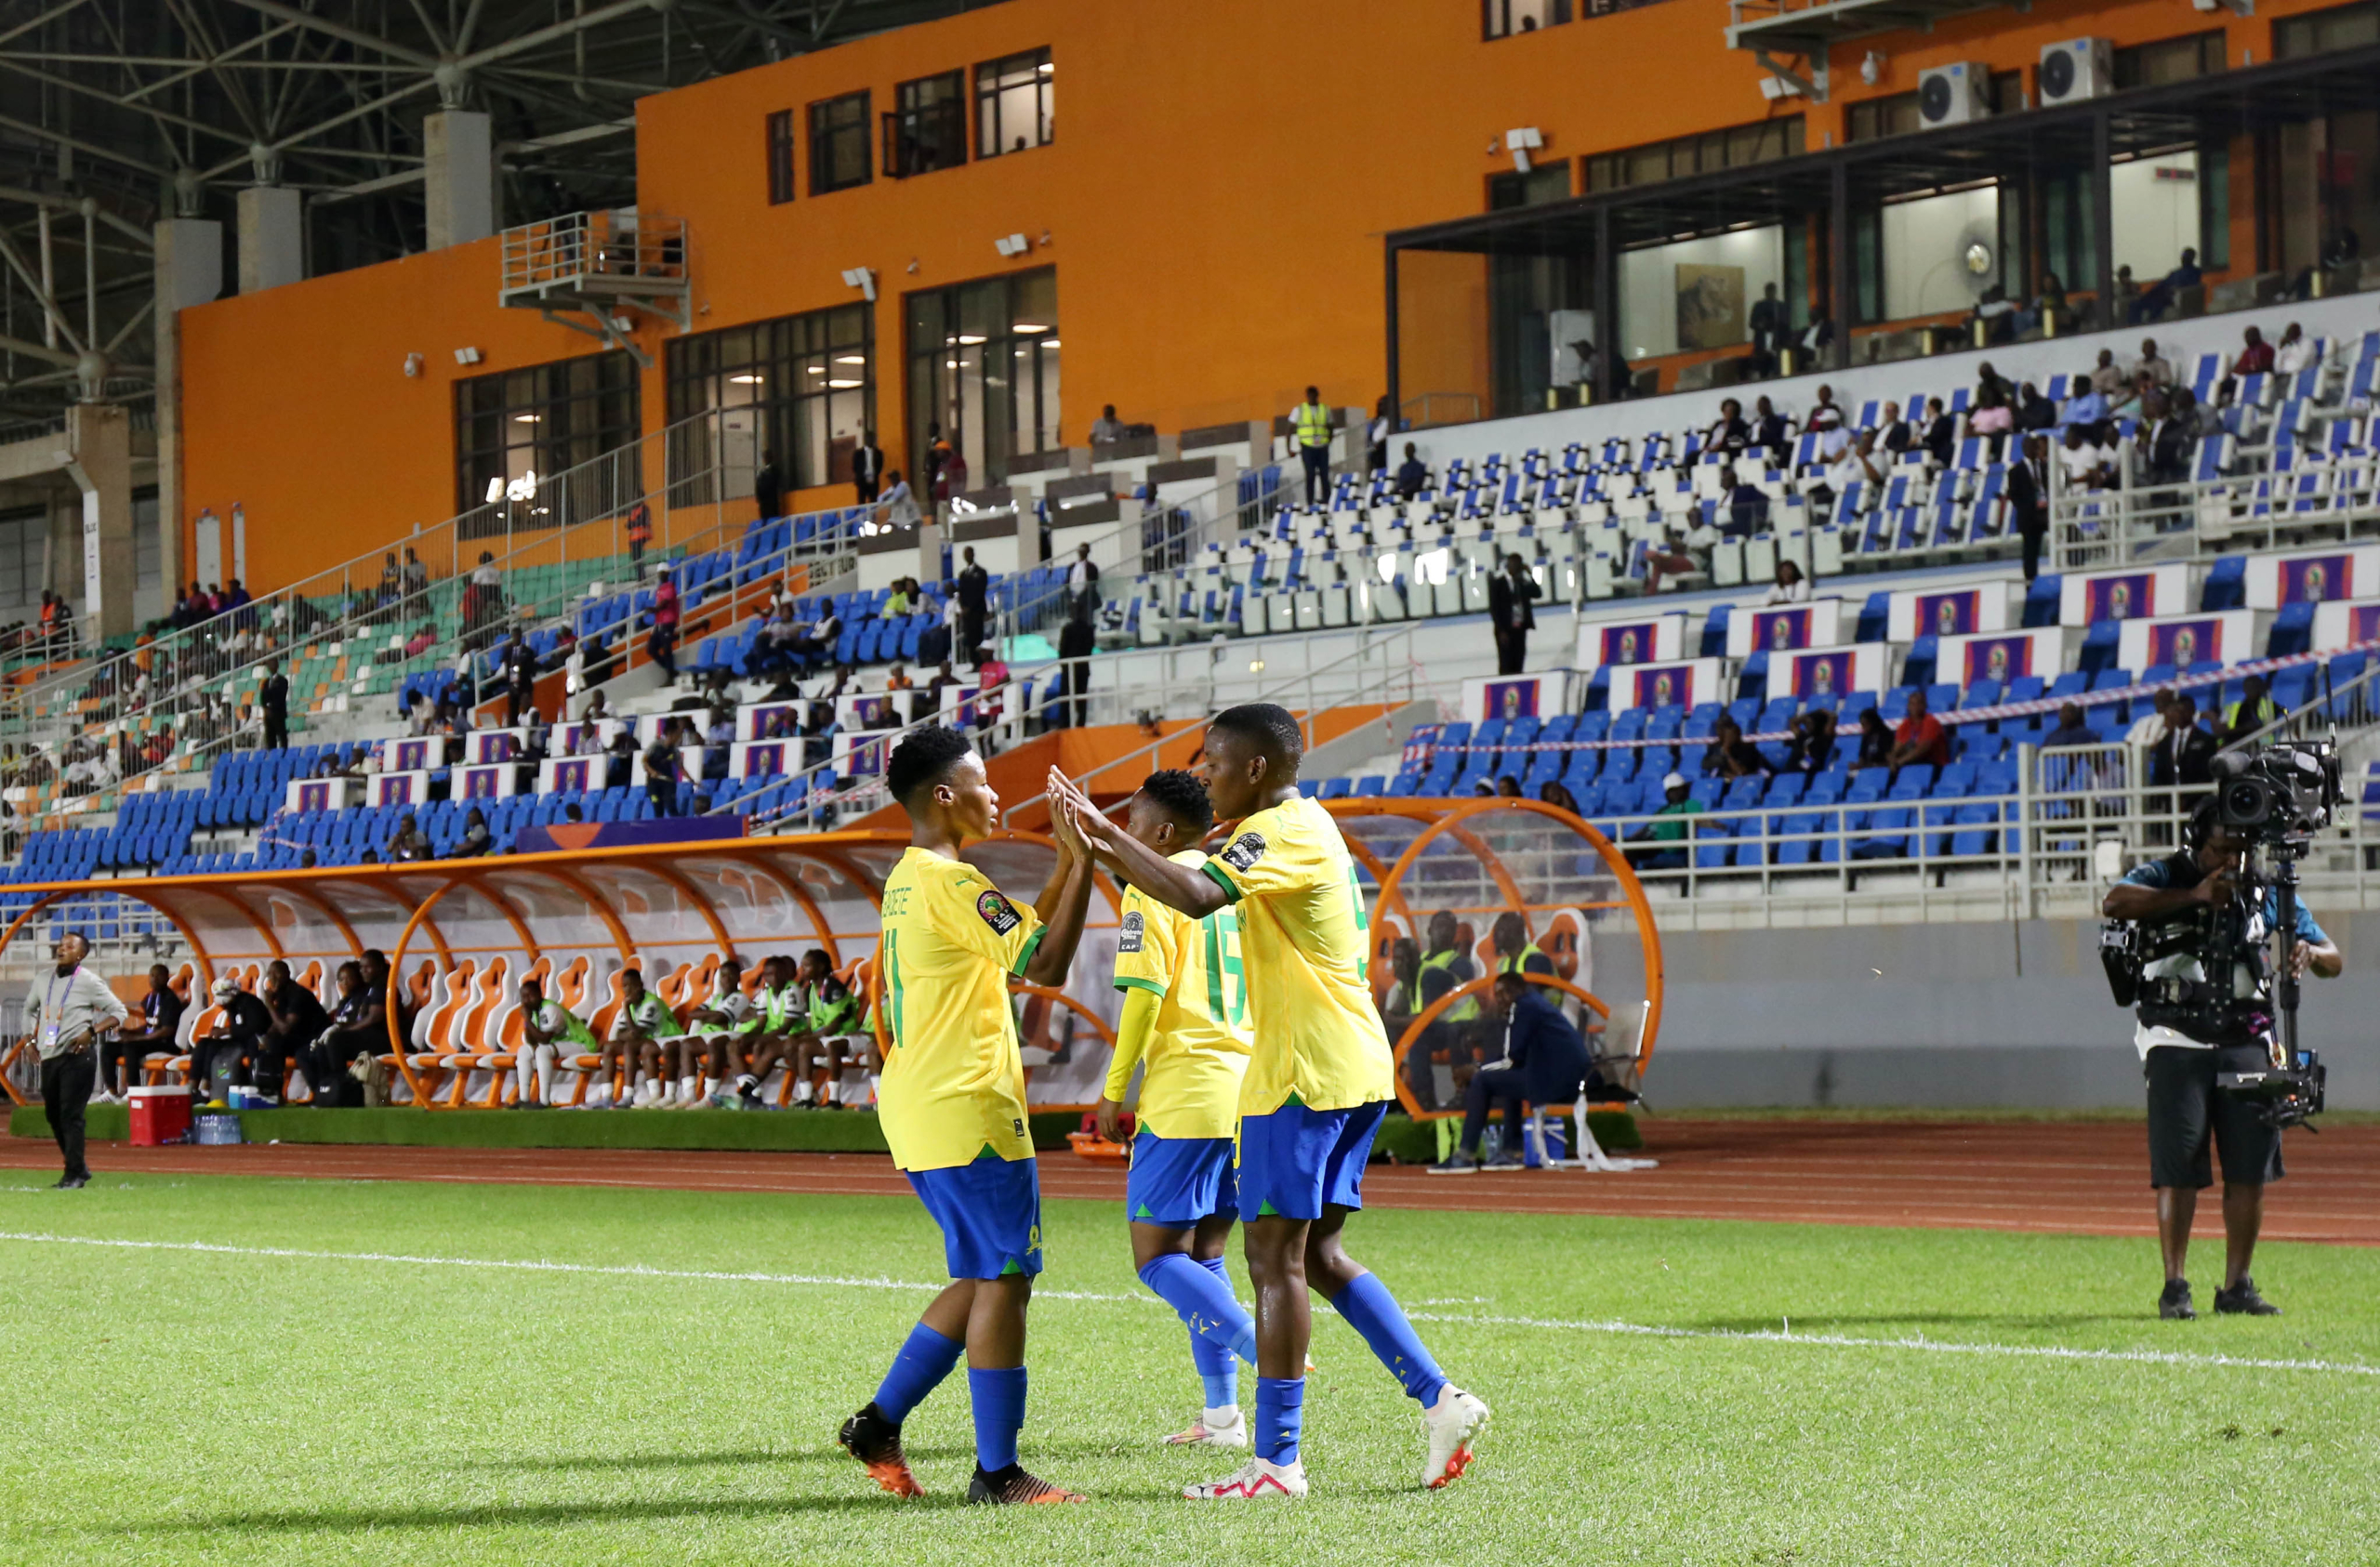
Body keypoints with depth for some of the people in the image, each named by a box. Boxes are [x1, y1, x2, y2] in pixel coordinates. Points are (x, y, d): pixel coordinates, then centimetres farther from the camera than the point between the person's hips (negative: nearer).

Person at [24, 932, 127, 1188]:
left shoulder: (89, 982, -6)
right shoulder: (42, 980, 10)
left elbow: (119, 1012, -5)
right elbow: (30, 1009, 27)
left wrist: (92, 1031, -17)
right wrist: (33, 1038, 13)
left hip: (77, 1056, -6)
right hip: (49, 1057, 6)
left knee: (71, 1115, -11)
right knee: (53, 1114, 11)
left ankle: (74, 1175, -7)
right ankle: (78, 1168, 23)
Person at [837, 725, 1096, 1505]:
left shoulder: (908, 879, 16)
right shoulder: (953, 884, -15)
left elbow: (1019, 936, 21)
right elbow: (1047, 964, -18)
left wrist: (1067, 864, 13)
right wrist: (1082, 863, -13)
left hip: (918, 1111, 10)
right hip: (967, 1111, -10)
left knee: (986, 1277, 17)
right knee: (1003, 1280, -5)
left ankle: (880, 1422, 15)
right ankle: (998, 1472, -3)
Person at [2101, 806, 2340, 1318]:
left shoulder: (2269, 891, 9)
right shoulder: (2166, 879, -1)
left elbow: (2333, 960, 9)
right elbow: (2113, 903, -23)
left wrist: (2309, 953, -16)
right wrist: (2193, 896, -29)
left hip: (2246, 1042, 3)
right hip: (2177, 1040, -3)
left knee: (2250, 1169, 0)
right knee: (2178, 1168, -8)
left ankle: (2237, 1287, 9)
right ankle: (2175, 1288, -2)